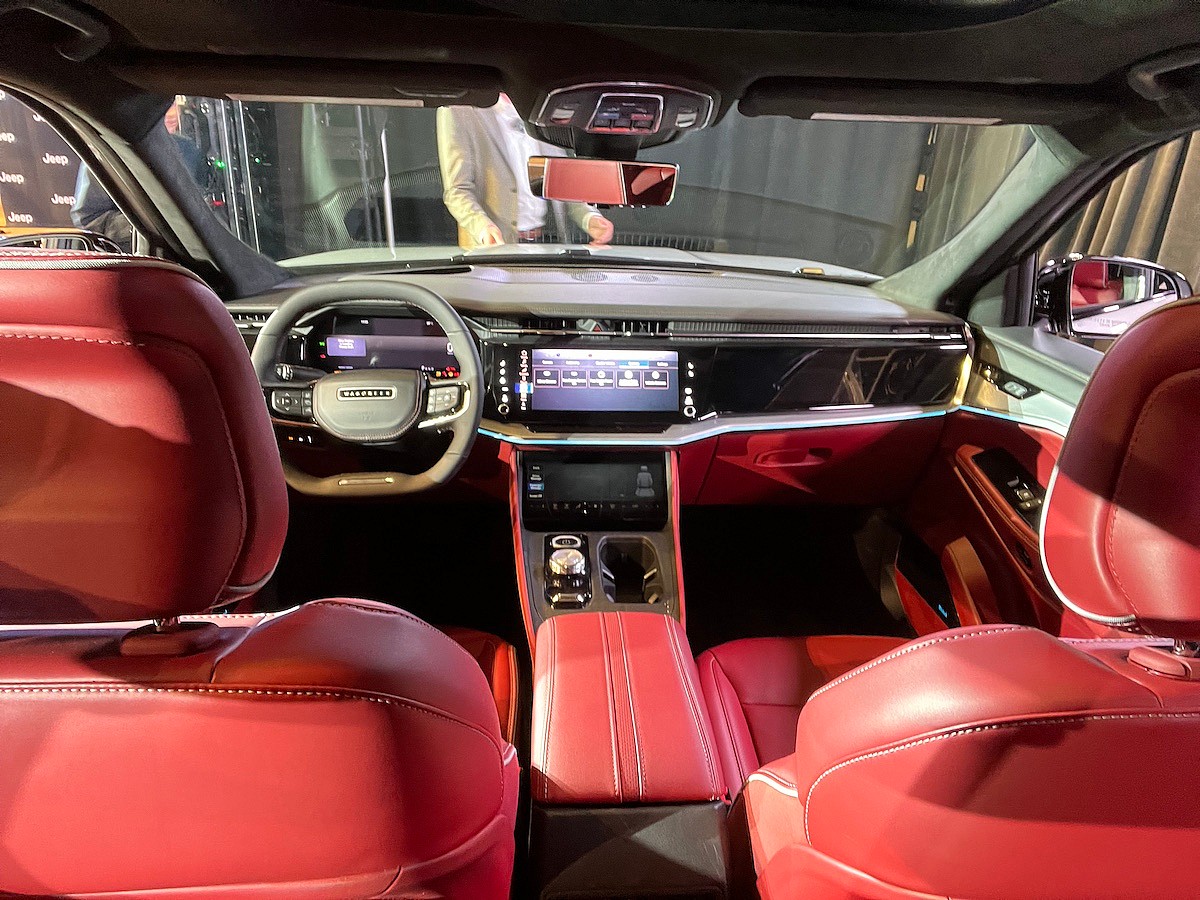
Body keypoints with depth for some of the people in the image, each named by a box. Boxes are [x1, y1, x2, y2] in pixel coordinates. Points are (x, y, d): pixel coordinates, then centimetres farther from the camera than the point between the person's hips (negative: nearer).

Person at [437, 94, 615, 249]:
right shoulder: (457, 112, 2)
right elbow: (456, 191, -7)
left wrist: (589, 218, 0)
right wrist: (483, 226, -26)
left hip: (546, 244, 5)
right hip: (494, 246, -4)